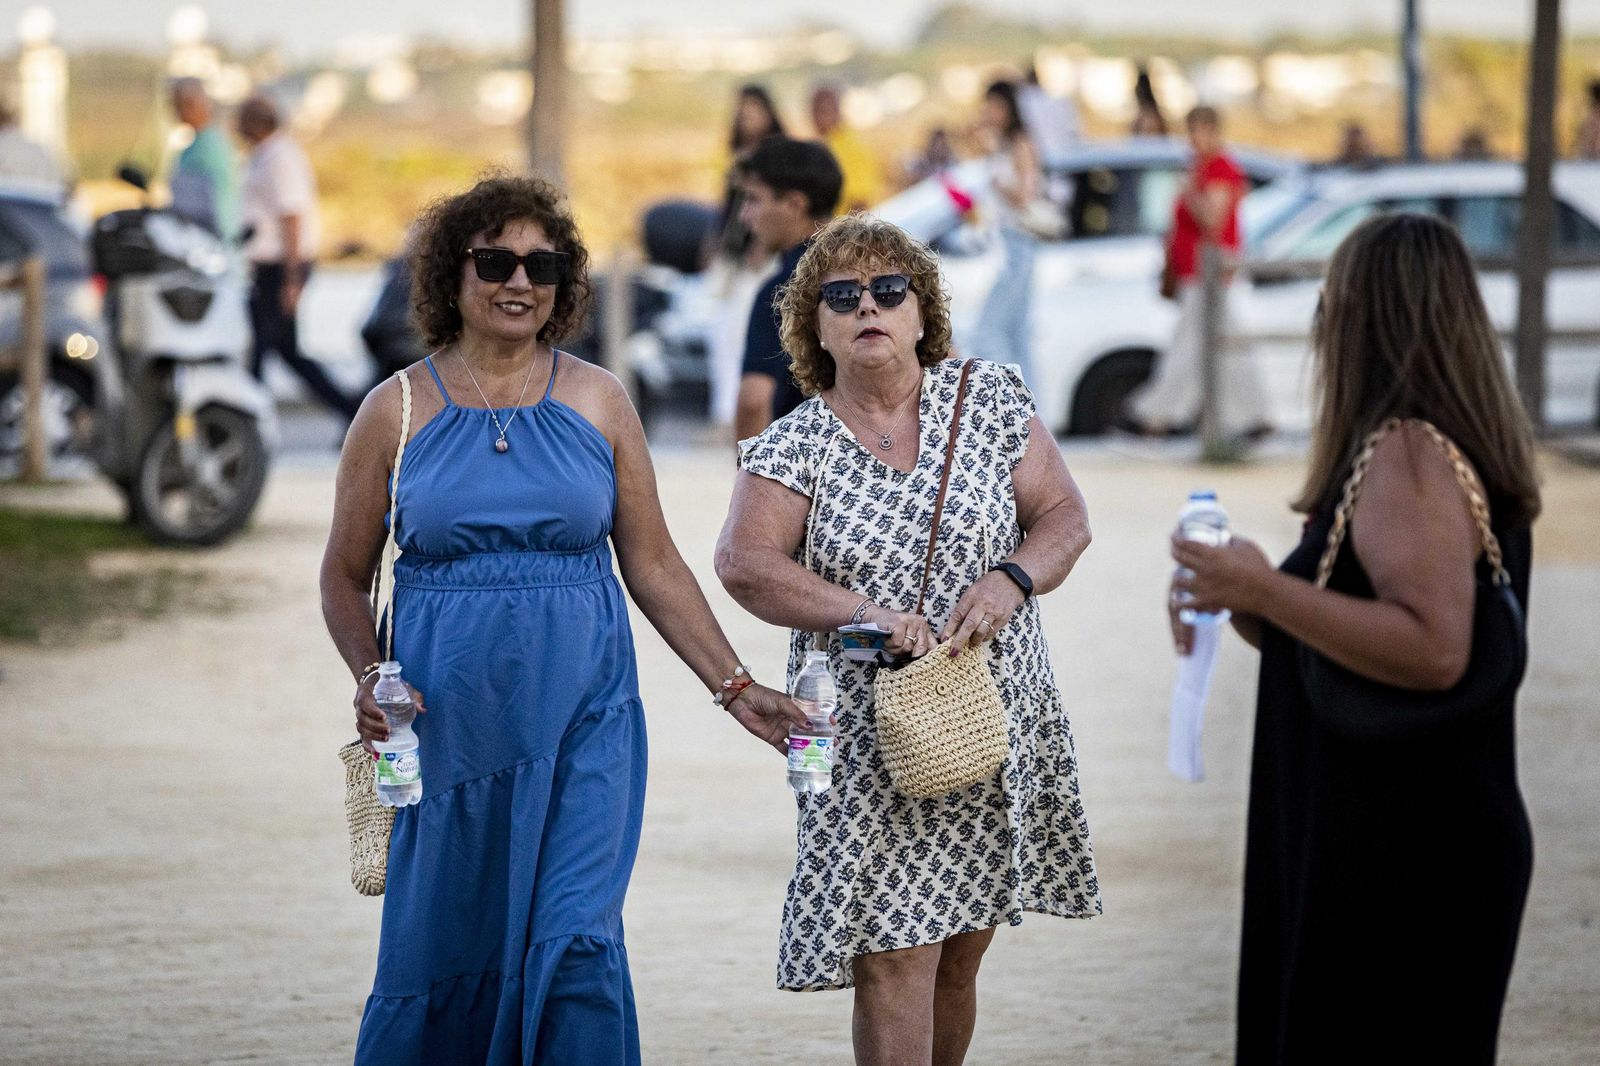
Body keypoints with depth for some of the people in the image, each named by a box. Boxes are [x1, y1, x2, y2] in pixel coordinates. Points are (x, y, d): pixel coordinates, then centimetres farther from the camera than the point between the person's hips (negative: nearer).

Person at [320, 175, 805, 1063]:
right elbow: (345, 577, 9)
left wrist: (733, 687, 4)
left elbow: (652, 564, 9)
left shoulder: (597, 403, 5)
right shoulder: (397, 412, 3)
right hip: (449, 717, 0)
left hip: (583, 719, 0)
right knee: (439, 950, 3)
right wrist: (368, 678, -9)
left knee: (576, 942, -11)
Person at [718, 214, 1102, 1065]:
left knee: (956, 955, 12)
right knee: (890, 960, -11)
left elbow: (1064, 515, 4)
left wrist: (1010, 580, -16)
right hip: (871, 742, -2)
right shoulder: (795, 445, -1)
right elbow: (745, 562, -11)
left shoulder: (988, 402, 4)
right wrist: (864, 612, -24)